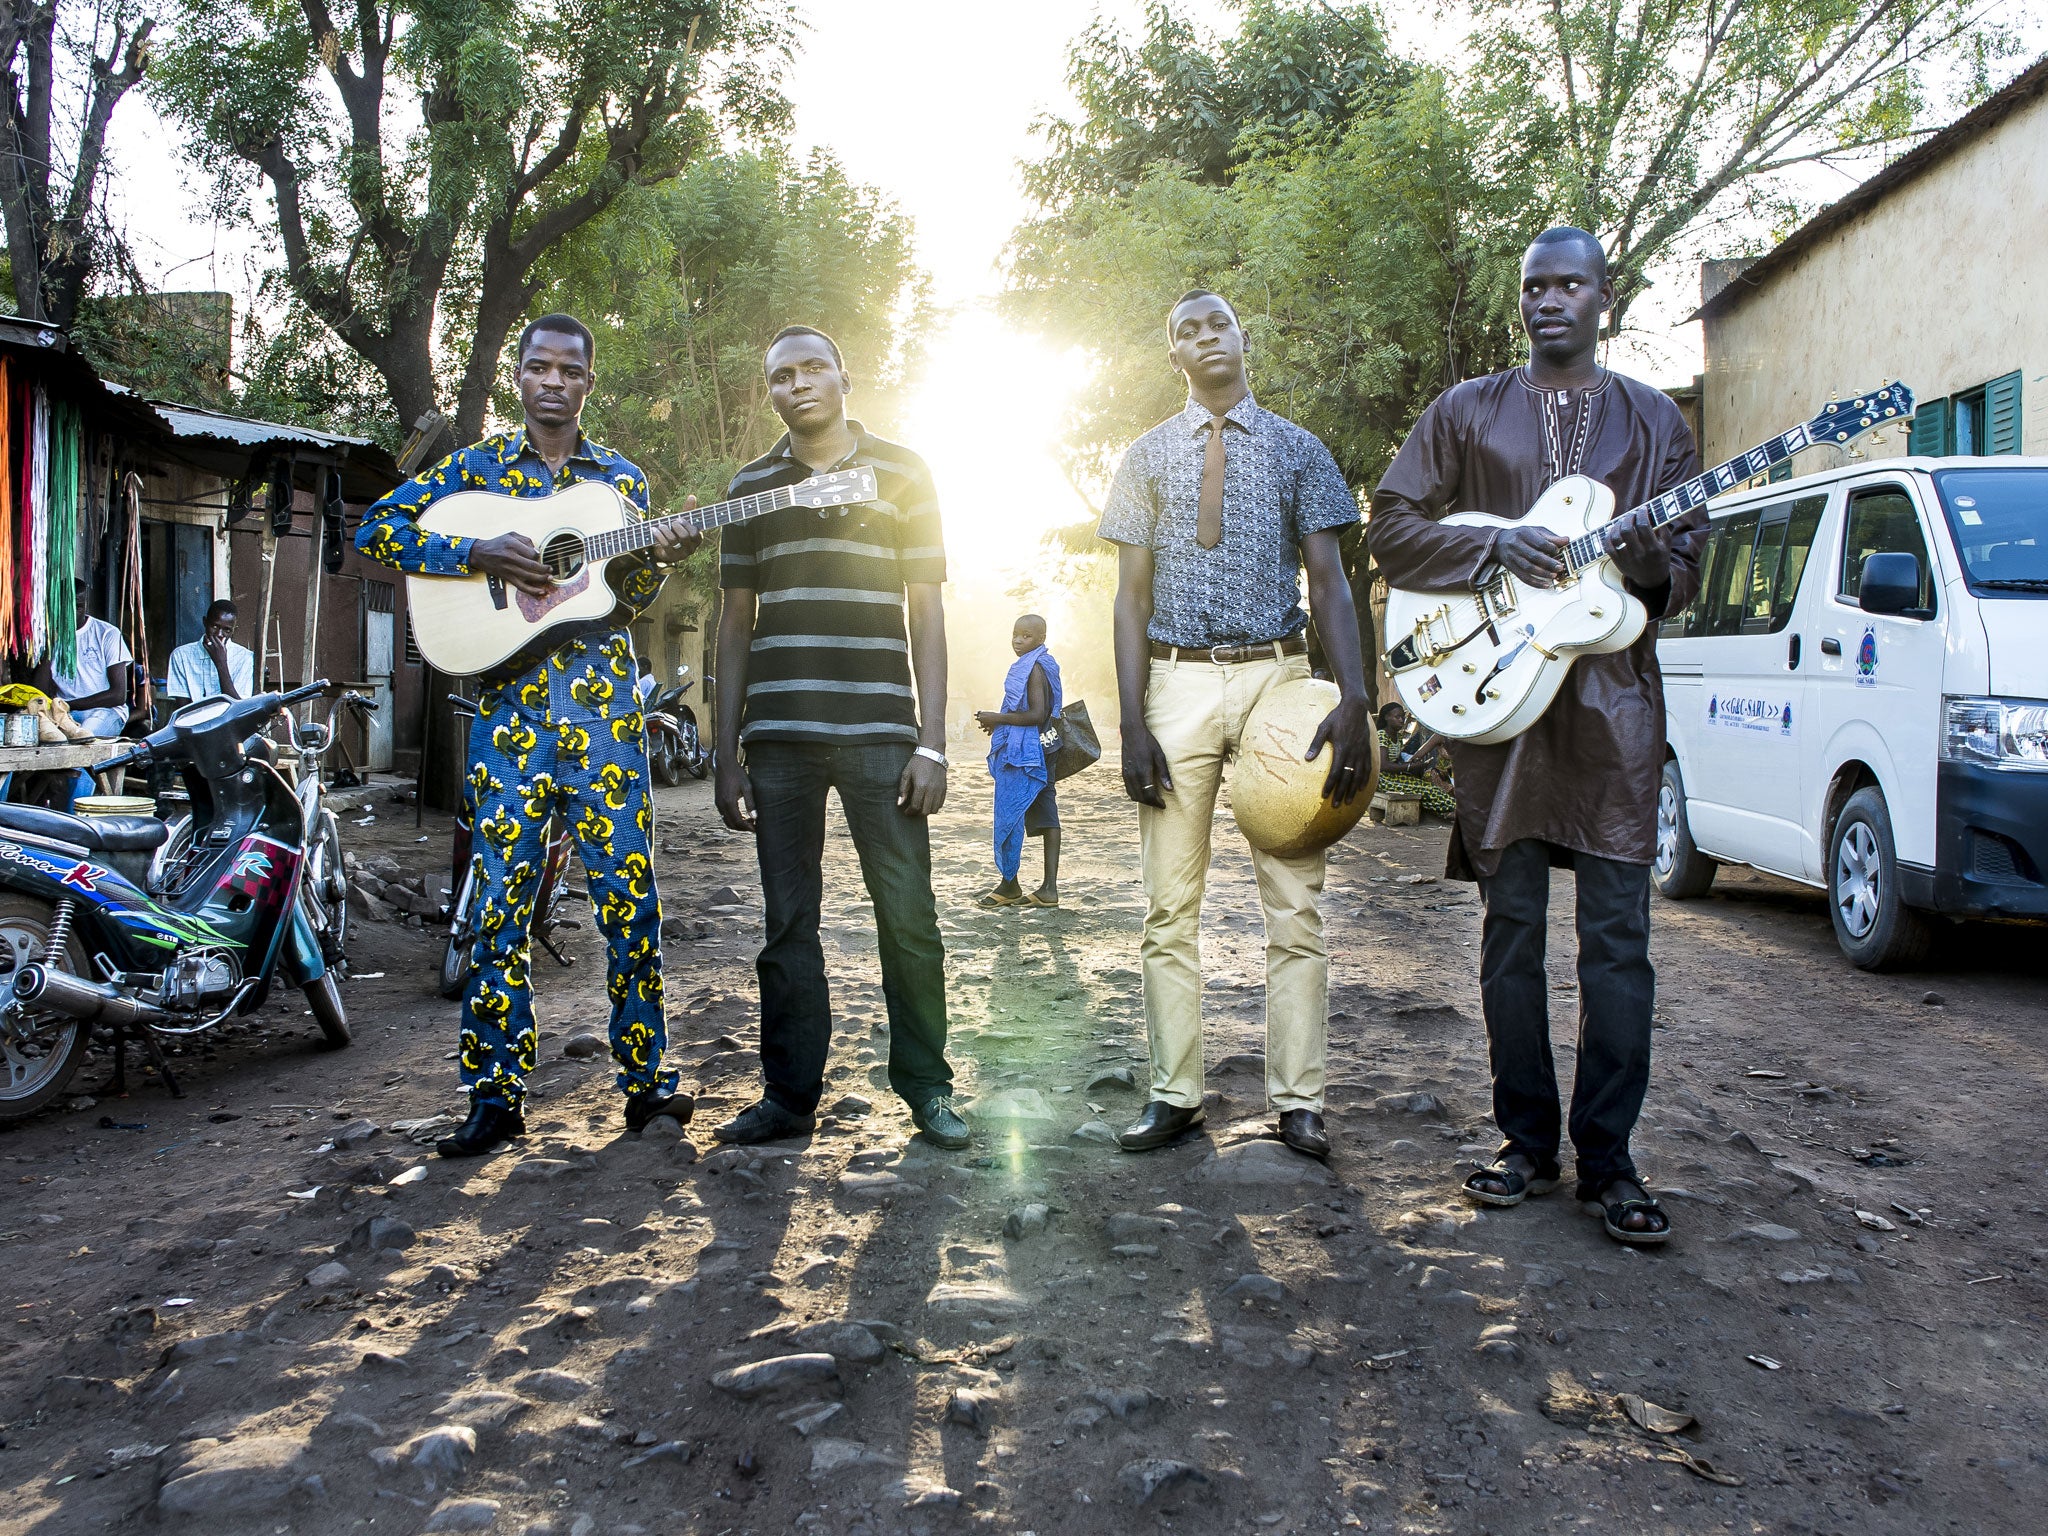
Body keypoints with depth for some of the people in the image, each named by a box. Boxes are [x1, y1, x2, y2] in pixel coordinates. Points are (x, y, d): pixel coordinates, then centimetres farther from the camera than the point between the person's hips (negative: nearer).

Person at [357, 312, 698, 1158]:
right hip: (510, 701, -1)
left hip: (605, 699, 1)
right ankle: (495, 1092, 8)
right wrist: (477, 554, -11)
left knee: (628, 890, 1)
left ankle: (645, 1075, 11)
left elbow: (630, 597, 13)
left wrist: (659, 559, -9)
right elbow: (377, 528, 3)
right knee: (502, 891, 0)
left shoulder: (620, 476, 15)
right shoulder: (475, 467, 11)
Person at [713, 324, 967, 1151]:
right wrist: (726, 754, 8)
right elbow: (735, 622, 14)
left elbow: (926, 612, 5)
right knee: (788, 921, 6)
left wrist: (931, 743, -4)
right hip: (777, 734, 2)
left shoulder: (901, 471, 8)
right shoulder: (750, 486, 13)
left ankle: (927, 1087, 14)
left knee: (907, 915, -1)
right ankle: (789, 1094, 17)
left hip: (879, 731, -2)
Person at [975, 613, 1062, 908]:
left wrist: (998, 718, -13)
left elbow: (1036, 715, -21)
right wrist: (999, 722, 19)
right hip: (1037, 752, 10)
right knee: (1045, 816, 4)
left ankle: (1009, 884, 5)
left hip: (1022, 752, -10)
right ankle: (1050, 887, 4)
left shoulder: (1034, 668, -13)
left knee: (1009, 817, -2)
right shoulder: (1043, 666, 16)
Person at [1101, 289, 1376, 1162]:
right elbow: (1131, 596, 6)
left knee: (1294, 902, -1)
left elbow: (1329, 581, 2)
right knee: (1170, 906, 2)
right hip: (1177, 679, 1)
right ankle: (1175, 1094, 12)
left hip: (1276, 674, -1)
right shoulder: (1148, 458, 11)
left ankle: (1297, 1099, 9)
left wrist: (1355, 700, -12)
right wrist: (1132, 722, -5)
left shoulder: (1297, 451, 9)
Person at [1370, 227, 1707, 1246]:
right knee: (1511, 927, 4)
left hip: (1613, 693, 0)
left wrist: (1652, 564, -12)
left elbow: (1689, 564, 12)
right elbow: (1391, 527, 5)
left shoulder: (1653, 420, 14)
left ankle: (1607, 1158, 5)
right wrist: (1497, 547, -10)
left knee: (1617, 934, -3)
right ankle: (1528, 1142, 15)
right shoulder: (1467, 412, 12)